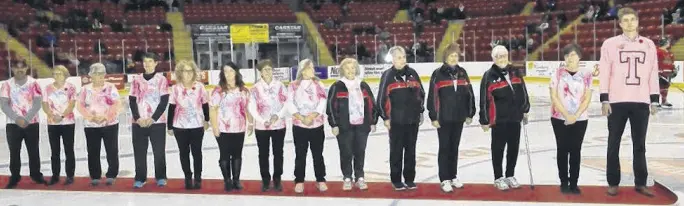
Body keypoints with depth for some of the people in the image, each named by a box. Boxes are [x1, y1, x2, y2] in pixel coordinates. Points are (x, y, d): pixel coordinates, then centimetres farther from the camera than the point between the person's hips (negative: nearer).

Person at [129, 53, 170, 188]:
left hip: (157, 122, -2)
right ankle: (140, 178, 16)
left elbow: (164, 101, -4)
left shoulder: (162, 79, 1)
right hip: (139, 122, 2)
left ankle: (161, 177, 16)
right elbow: (132, 101, 5)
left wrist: (153, 118, -11)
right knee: (139, 151, 5)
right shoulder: (136, 79, 8)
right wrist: (137, 118, -8)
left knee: (159, 151, 1)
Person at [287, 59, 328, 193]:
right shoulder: (293, 86, -1)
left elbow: (322, 104, -4)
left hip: (317, 125, 1)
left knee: (318, 153, 8)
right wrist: (302, 118, -16)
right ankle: (299, 181, 17)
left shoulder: (318, 84, 3)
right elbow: (291, 105, -5)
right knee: (300, 154, 7)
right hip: (299, 125, -1)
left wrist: (311, 117, -15)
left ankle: (321, 180, 18)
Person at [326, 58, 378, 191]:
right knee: (346, 153, 3)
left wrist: (373, 122, 10)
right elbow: (331, 106, -4)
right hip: (344, 126, -3)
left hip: (362, 125, 3)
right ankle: (347, 178, 16)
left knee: (360, 152, 8)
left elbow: (372, 104, 13)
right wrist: (334, 124, -7)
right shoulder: (337, 87, -2)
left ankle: (359, 178, 21)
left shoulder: (363, 86, 10)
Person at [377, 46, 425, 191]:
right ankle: (396, 180, 15)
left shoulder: (412, 73, 7)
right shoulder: (388, 76, -6)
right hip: (396, 120, -4)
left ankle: (409, 179, 20)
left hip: (413, 119, 4)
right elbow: (382, 99, -6)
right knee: (396, 151, 5)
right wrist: (386, 118, -6)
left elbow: (421, 93, 15)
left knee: (411, 150, 10)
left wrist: (420, 111, 13)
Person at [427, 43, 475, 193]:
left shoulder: (462, 73, 7)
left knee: (454, 148, 14)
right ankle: (445, 179, 10)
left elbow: (469, 94, 10)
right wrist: (433, 117, -10)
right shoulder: (438, 74, -7)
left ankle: (453, 176, 25)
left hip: (458, 118, 4)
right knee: (444, 148, 3)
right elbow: (432, 97, -8)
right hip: (443, 118, -4)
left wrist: (470, 114, 8)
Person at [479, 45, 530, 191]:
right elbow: (484, 100, -9)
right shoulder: (489, 76, -10)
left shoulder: (515, 73, 6)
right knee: (498, 149, 5)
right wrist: (484, 120, -9)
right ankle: (498, 178, 17)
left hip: (515, 118, 5)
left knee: (514, 148, 12)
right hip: (498, 119, -5)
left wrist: (525, 110, 15)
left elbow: (523, 92, 15)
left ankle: (510, 175, 27)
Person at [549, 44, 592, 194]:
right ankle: (564, 182, 15)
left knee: (575, 150, 5)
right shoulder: (558, 73, -2)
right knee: (562, 149, 5)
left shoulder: (586, 75, 0)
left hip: (580, 119, 1)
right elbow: (554, 97, -6)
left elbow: (587, 99, -2)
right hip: (560, 118, -1)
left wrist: (575, 116, -13)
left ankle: (574, 183, 14)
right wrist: (566, 115, -13)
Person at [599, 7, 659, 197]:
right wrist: (604, 100, -8)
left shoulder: (648, 44, 8)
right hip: (617, 102, -2)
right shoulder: (610, 44, -1)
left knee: (639, 144, 10)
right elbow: (604, 73, -3)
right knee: (614, 144, 5)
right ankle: (613, 183, 14)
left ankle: (640, 183, 18)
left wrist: (654, 100, 6)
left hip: (641, 102, 2)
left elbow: (653, 74, 9)